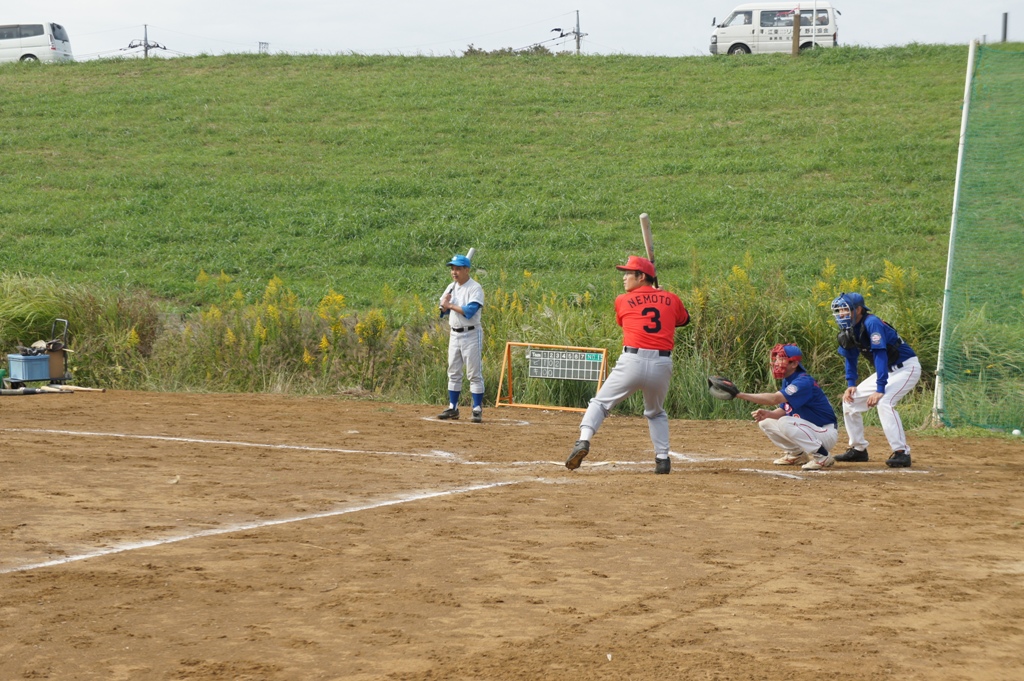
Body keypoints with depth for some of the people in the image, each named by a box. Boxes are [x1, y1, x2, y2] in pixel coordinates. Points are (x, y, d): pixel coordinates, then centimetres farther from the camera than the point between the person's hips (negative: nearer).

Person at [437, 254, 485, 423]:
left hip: (471, 334, -7)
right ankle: (453, 408, 16)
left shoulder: (475, 288, -12)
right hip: (454, 334, 7)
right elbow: (444, 311, 11)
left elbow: (470, 311, -23)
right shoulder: (451, 287, 11)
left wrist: (450, 305, -14)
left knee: (475, 374, -6)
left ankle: (477, 410, -4)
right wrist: (444, 304, -11)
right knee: (454, 373, 10)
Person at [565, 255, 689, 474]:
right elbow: (684, 319, 31)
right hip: (662, 364, 3)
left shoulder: (623, 301, 7)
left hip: (632, 361, -3)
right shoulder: (671, 300, 12)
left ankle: (584, 440, -12)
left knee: (600, 402, 9)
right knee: (656, 412, 25)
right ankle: (663, 458, 14)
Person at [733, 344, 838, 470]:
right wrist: (767, 414, -15)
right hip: (808, 429, 9)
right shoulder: (787, 381, 6)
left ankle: (821, 455, -18)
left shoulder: (804, 382, -24)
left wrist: (740, 394, -40)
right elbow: (783, 410, 8)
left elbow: (774, 399, -37)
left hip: (826, 433, -9)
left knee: (784, 423, -31)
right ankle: (797, 454, 15)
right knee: (765, 423, 3)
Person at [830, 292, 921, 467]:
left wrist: (880, 390, -37)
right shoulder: (848, 330, -1)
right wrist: (851, 385, -3)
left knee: (884, 402, -30)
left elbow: (880, 355, -33)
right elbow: (850, 359, 11)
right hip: (887, 371, 9)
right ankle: (858, 449, 15)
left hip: (906, 368, -9)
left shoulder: (871, 324, -27)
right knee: (850, 400, 6)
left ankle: (901, 452, -28)